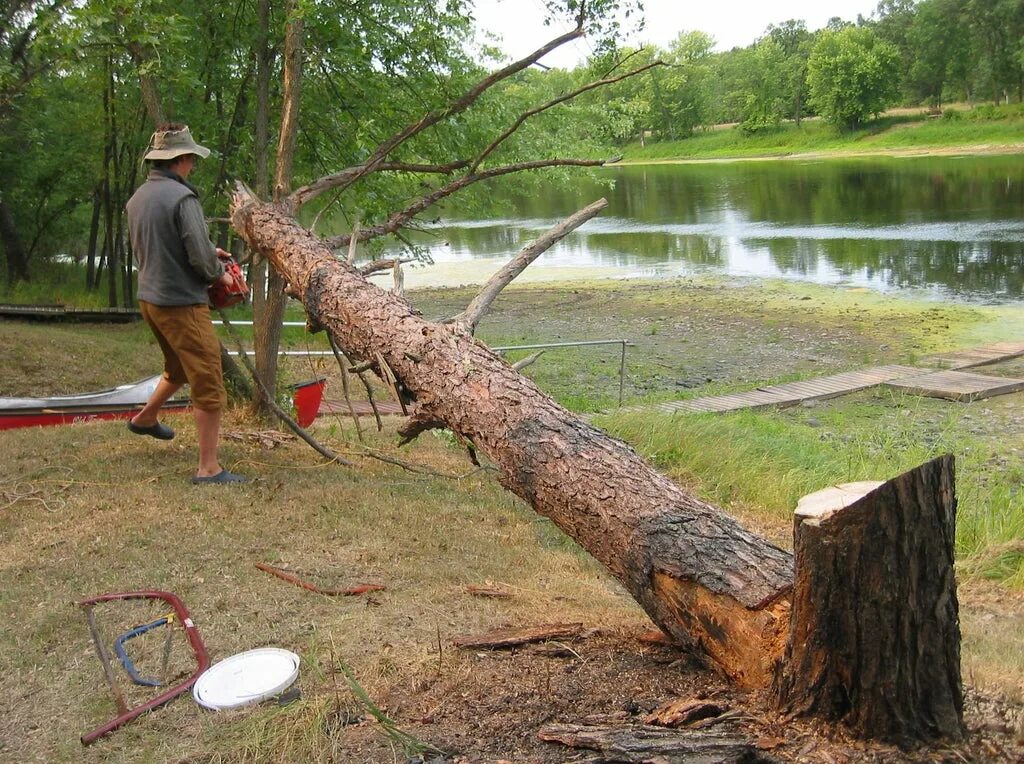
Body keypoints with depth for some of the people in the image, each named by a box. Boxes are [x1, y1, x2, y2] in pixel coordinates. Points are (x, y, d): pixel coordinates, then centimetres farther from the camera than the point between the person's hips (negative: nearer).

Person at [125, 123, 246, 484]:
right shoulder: (183, 197, -18)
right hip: (182, 304, -9)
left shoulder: (138, 197, 8)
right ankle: (209, 468, -1)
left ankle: (145, 418, 50)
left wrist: (206, 252, 15)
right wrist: (219, 273, 1)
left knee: (179, 368, 31)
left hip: (149, 299, 9)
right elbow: (201, 259, -21)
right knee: (208, 385, -3)